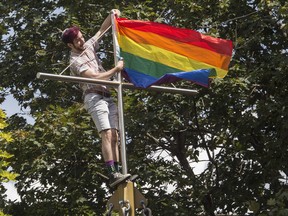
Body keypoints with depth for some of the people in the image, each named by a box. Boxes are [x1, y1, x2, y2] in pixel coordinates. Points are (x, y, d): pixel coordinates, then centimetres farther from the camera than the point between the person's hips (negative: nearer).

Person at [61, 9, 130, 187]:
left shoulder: (89, 46, 16)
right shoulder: (75, 61, -7)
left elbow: (102, 30, 24)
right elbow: (95, 77, -16)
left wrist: (111, 16, 8)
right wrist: (116, 69, -11)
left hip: (108, 97, 8)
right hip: (95, 97, -8)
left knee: (114, 135, -3)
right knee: (107, 134, -22)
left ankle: (117, 172, -9)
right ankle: (113, 174, -31)